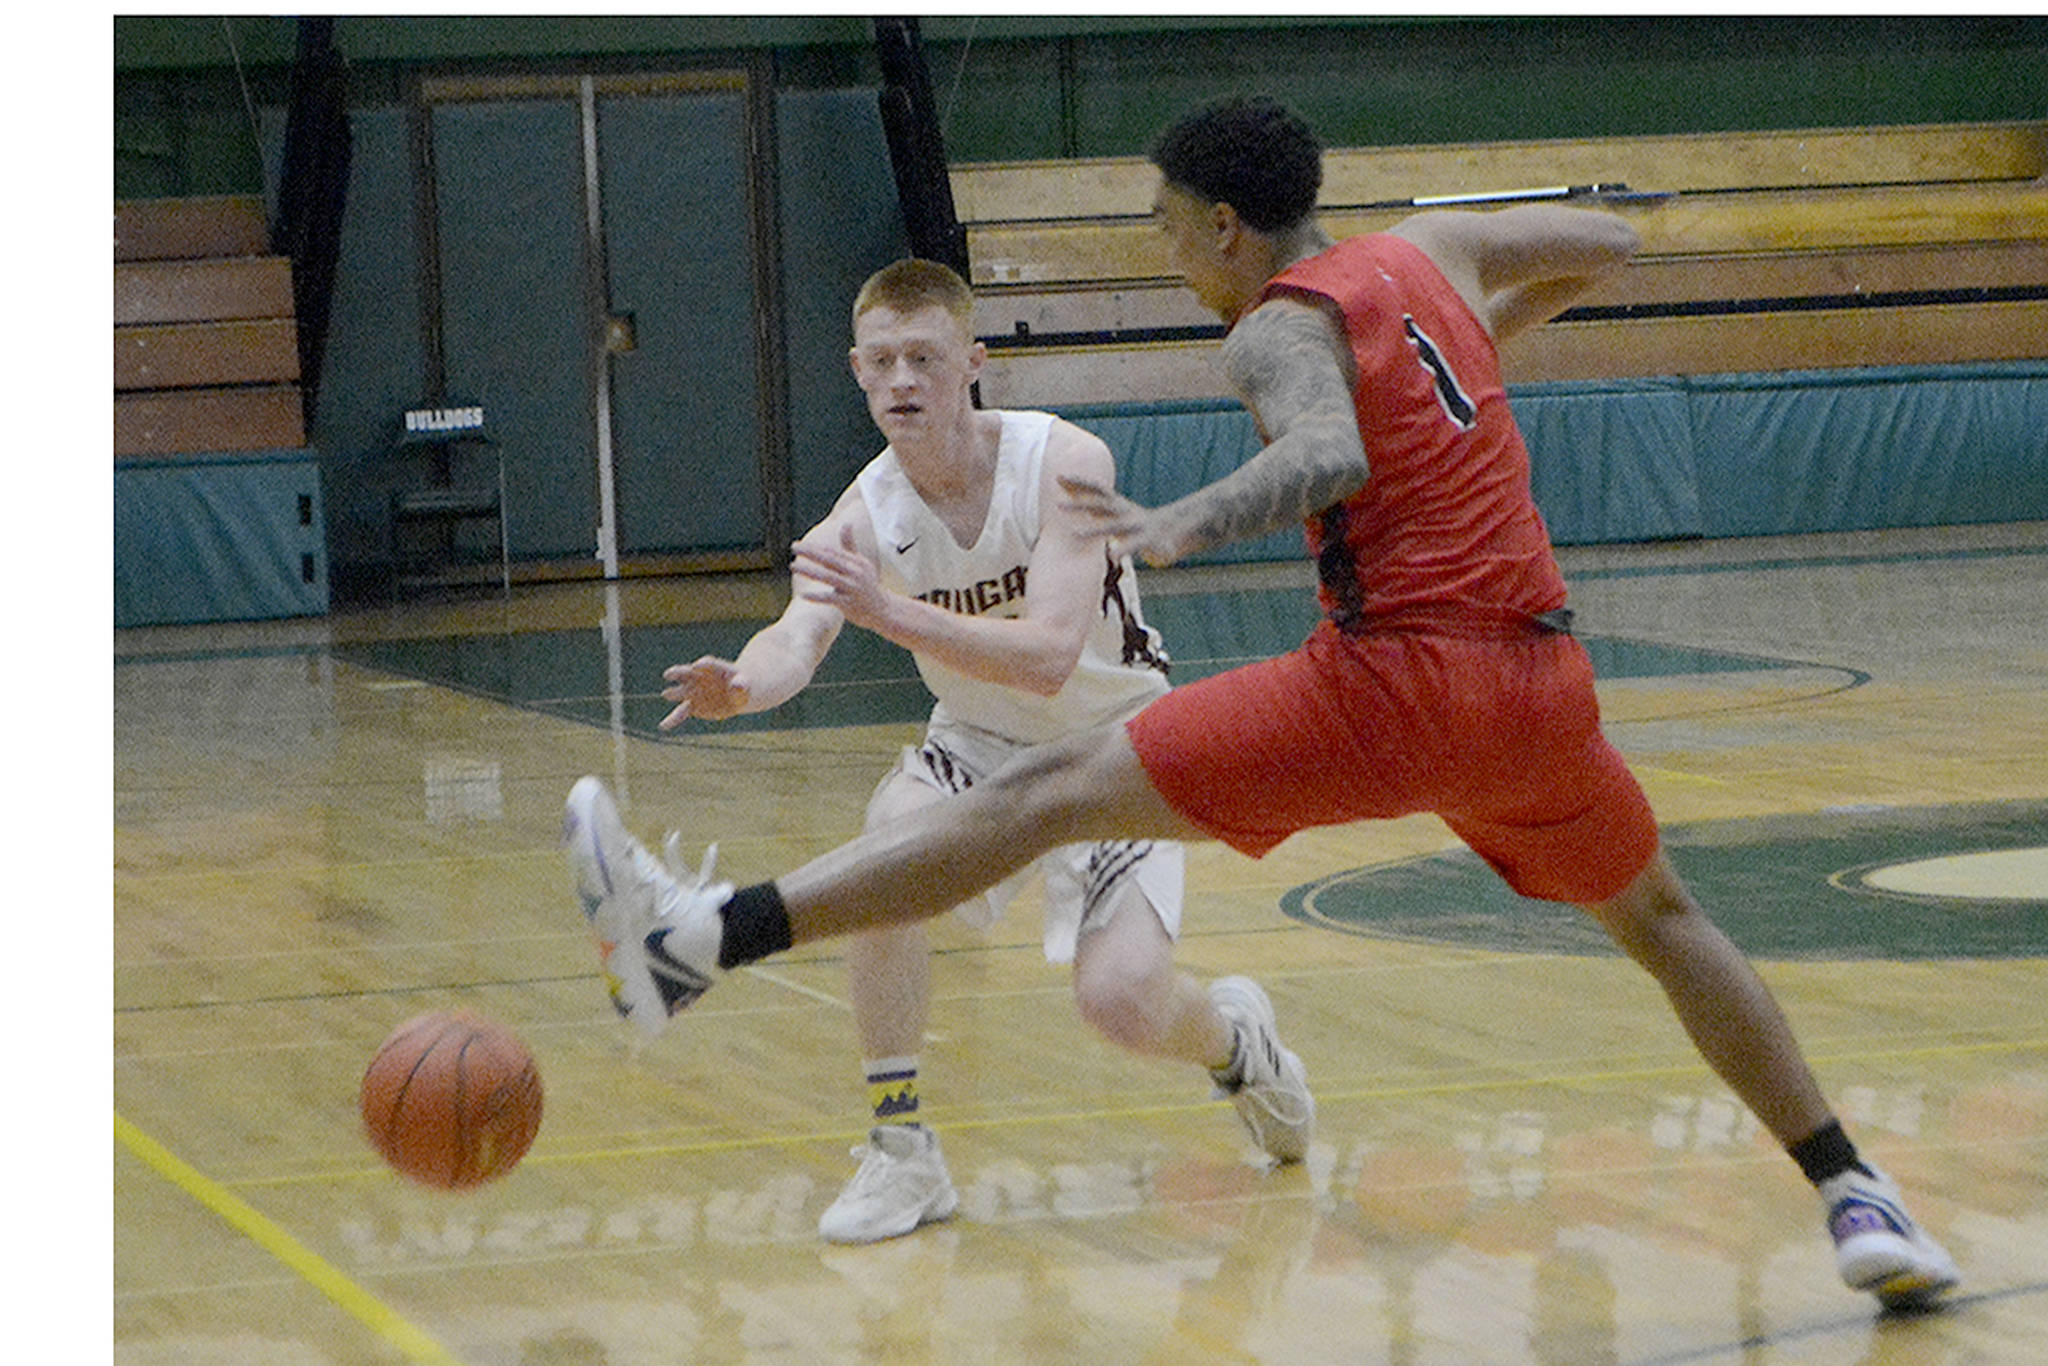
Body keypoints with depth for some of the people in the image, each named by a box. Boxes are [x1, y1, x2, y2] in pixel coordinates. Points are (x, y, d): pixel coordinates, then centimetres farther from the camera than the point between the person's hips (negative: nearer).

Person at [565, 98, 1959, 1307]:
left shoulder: (1280, 328, -4)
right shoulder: (1428, 253, 16)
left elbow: (1330, 453, -27)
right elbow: (1606, 242, 32)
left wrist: (1186, 524, -41)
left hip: (1398, 680, -6)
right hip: (1544, 675, 7)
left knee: (1051, 789, -8)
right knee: (1661, 918, 29)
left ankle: (714, 933, -13)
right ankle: (1855, 1198, 25)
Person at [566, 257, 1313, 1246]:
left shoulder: (1064, 463, -26)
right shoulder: (863, 516, -17)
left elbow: (1047, 658, -37)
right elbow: (797, 640, -34)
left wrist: (890, 612, -50)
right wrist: (740, 685, -58)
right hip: (981, 745, 3)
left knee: (1121, 1000, -18)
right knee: (889, 839, -30)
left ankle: (1235, 1037, 21)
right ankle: (900, 1150, -18)